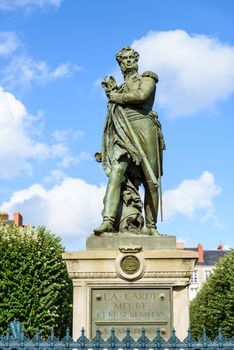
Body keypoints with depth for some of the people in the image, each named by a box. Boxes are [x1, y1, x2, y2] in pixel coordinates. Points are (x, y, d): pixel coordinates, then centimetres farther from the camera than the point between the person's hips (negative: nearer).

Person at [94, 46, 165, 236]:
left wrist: (117, 96, 2)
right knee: (116, 173, -20)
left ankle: (151, 226, 6)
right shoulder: (120, 88, 27)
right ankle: (108, 220, -30)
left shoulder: (147, 78, 14)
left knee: (151, 181, -2)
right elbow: (114, 113, 17)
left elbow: (141, 96, -8)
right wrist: (111, 90, 6)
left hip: (143, 129, -2)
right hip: (123, 134, 3)